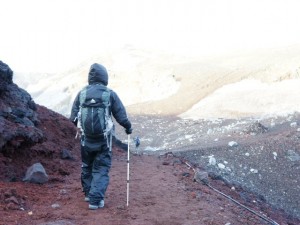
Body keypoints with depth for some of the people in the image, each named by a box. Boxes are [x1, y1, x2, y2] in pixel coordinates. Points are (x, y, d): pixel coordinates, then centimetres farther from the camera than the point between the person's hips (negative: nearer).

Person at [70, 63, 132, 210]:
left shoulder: (82, 93, -2)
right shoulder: (110, 94, -8)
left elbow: (73, 117, 1)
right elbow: (121, 116, -5)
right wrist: (128, 127, 14)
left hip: (86, 139, 3)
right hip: (103, 140, -2)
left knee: (87, 166, 21)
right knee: (101, 169, 6)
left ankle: (88, 193, 33)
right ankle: (95, 200, -1)